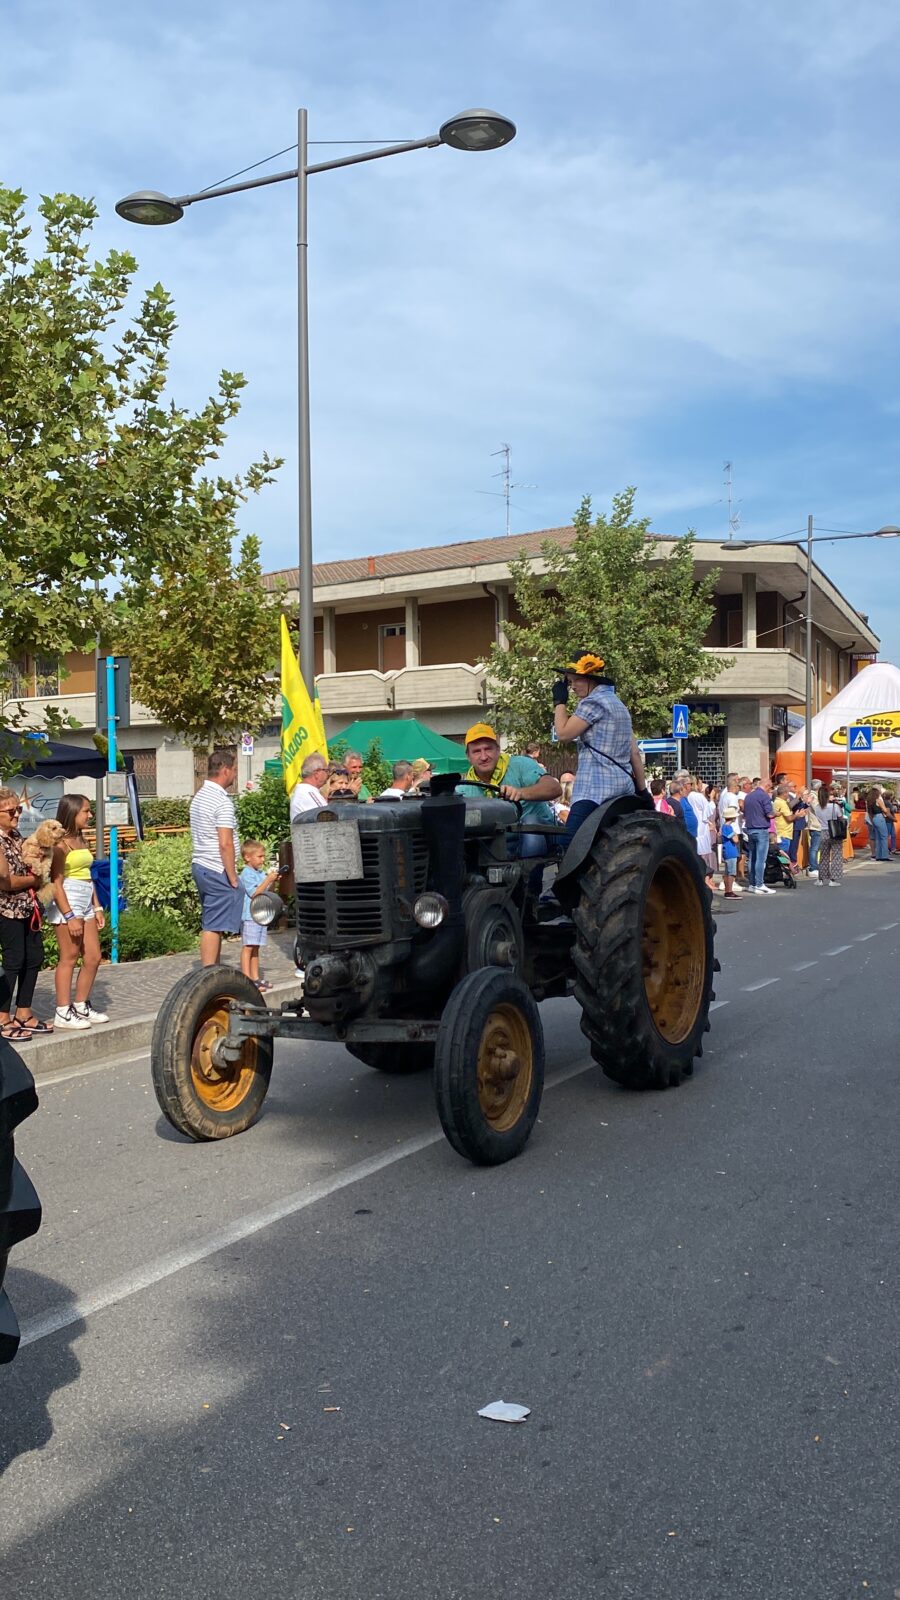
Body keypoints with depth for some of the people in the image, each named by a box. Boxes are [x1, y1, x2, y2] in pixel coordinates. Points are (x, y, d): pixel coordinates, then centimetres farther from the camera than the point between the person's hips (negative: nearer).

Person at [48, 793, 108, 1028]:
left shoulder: (81, 840, 14)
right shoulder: (61, 843, -12)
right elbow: (56, 883, -16)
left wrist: (97, 907, 14)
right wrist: (70, 916, -19)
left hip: (86, 903, 9)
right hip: (67, 903, -9)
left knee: (93, 957, 9)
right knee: (69, 957, -3)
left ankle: (81, 1007, 21)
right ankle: (63, 1013, 5)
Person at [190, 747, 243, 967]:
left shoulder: (199, 796, 14)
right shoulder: (222, 802, -15)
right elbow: (225, 844, -21)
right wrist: (233, 878, -14)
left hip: (200, 866, 9)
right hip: (217, 870, -9)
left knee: (210, 925, 14)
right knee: (213, 927, -7)